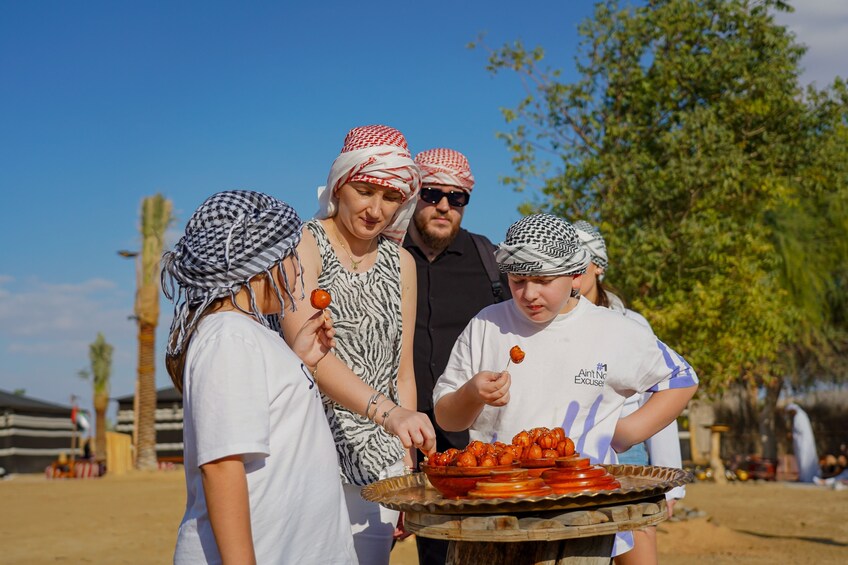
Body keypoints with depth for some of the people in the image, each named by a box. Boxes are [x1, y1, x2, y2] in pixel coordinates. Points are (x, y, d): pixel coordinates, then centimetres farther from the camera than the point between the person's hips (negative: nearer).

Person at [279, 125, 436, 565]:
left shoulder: (400, 262, 12)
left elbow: (402, 371, 13)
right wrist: (388, 412, -32)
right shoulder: (304, 244, -5)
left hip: (379, 459, 5)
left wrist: (407, 469, 7)